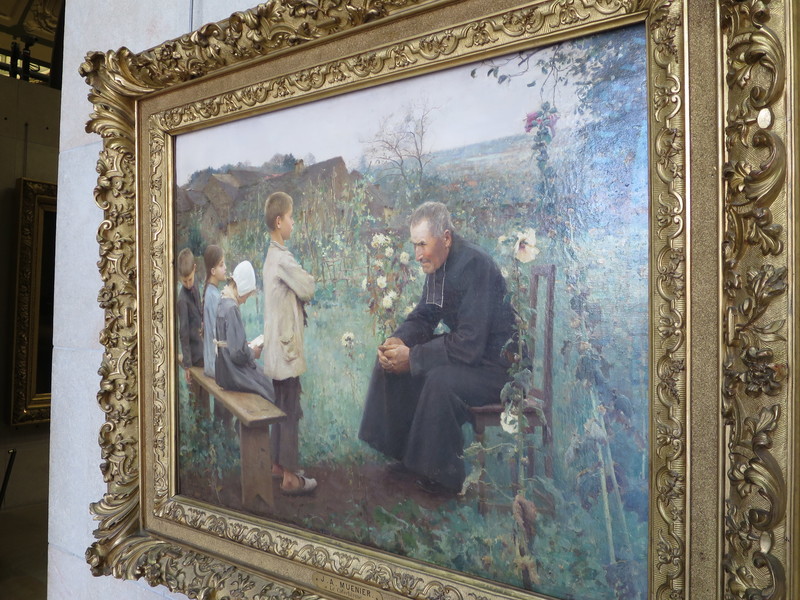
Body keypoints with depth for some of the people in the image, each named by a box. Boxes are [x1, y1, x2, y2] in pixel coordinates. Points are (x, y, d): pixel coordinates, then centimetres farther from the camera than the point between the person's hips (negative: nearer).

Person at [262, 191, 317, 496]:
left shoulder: (271, 255, 12)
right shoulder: (283, 258, -19)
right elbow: (307, 289, -16)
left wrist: (299, 288, -3)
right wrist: (307, 278, 3)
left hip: (276, 347, 10)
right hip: (287, 346, -10)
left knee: (280, 407, 18)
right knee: (291, 411, -2)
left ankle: (278, 463, 29)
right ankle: (290, 477, 7)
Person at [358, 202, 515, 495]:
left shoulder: (474, 266, -26)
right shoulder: (438, 264, 2)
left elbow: (470, 344, -31)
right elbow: (424, 316, 10)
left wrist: (413, 356, -26)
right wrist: (398, 340, -11)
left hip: (493, 363, -9)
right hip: (464, 347, 10)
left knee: (440, 380, -34)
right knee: (391, 359, 3)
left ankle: (443, 476, -11)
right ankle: (403, 451, 13)